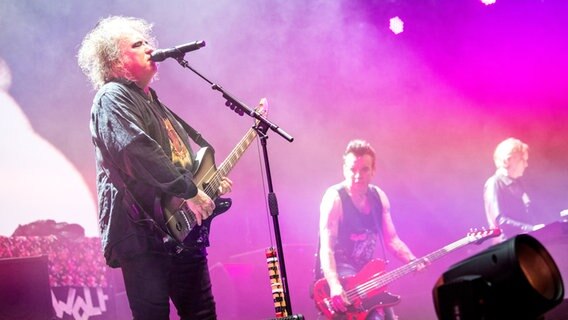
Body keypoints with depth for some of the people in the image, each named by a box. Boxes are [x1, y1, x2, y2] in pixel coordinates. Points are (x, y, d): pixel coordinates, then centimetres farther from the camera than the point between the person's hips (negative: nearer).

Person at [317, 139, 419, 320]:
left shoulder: (379, 197, 6)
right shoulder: (335, 198, -15)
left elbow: (391, 239, 10)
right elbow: (326, 248, -24)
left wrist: (412, 261, -10)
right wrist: (334, 286, -38)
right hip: (340, 274, -8)